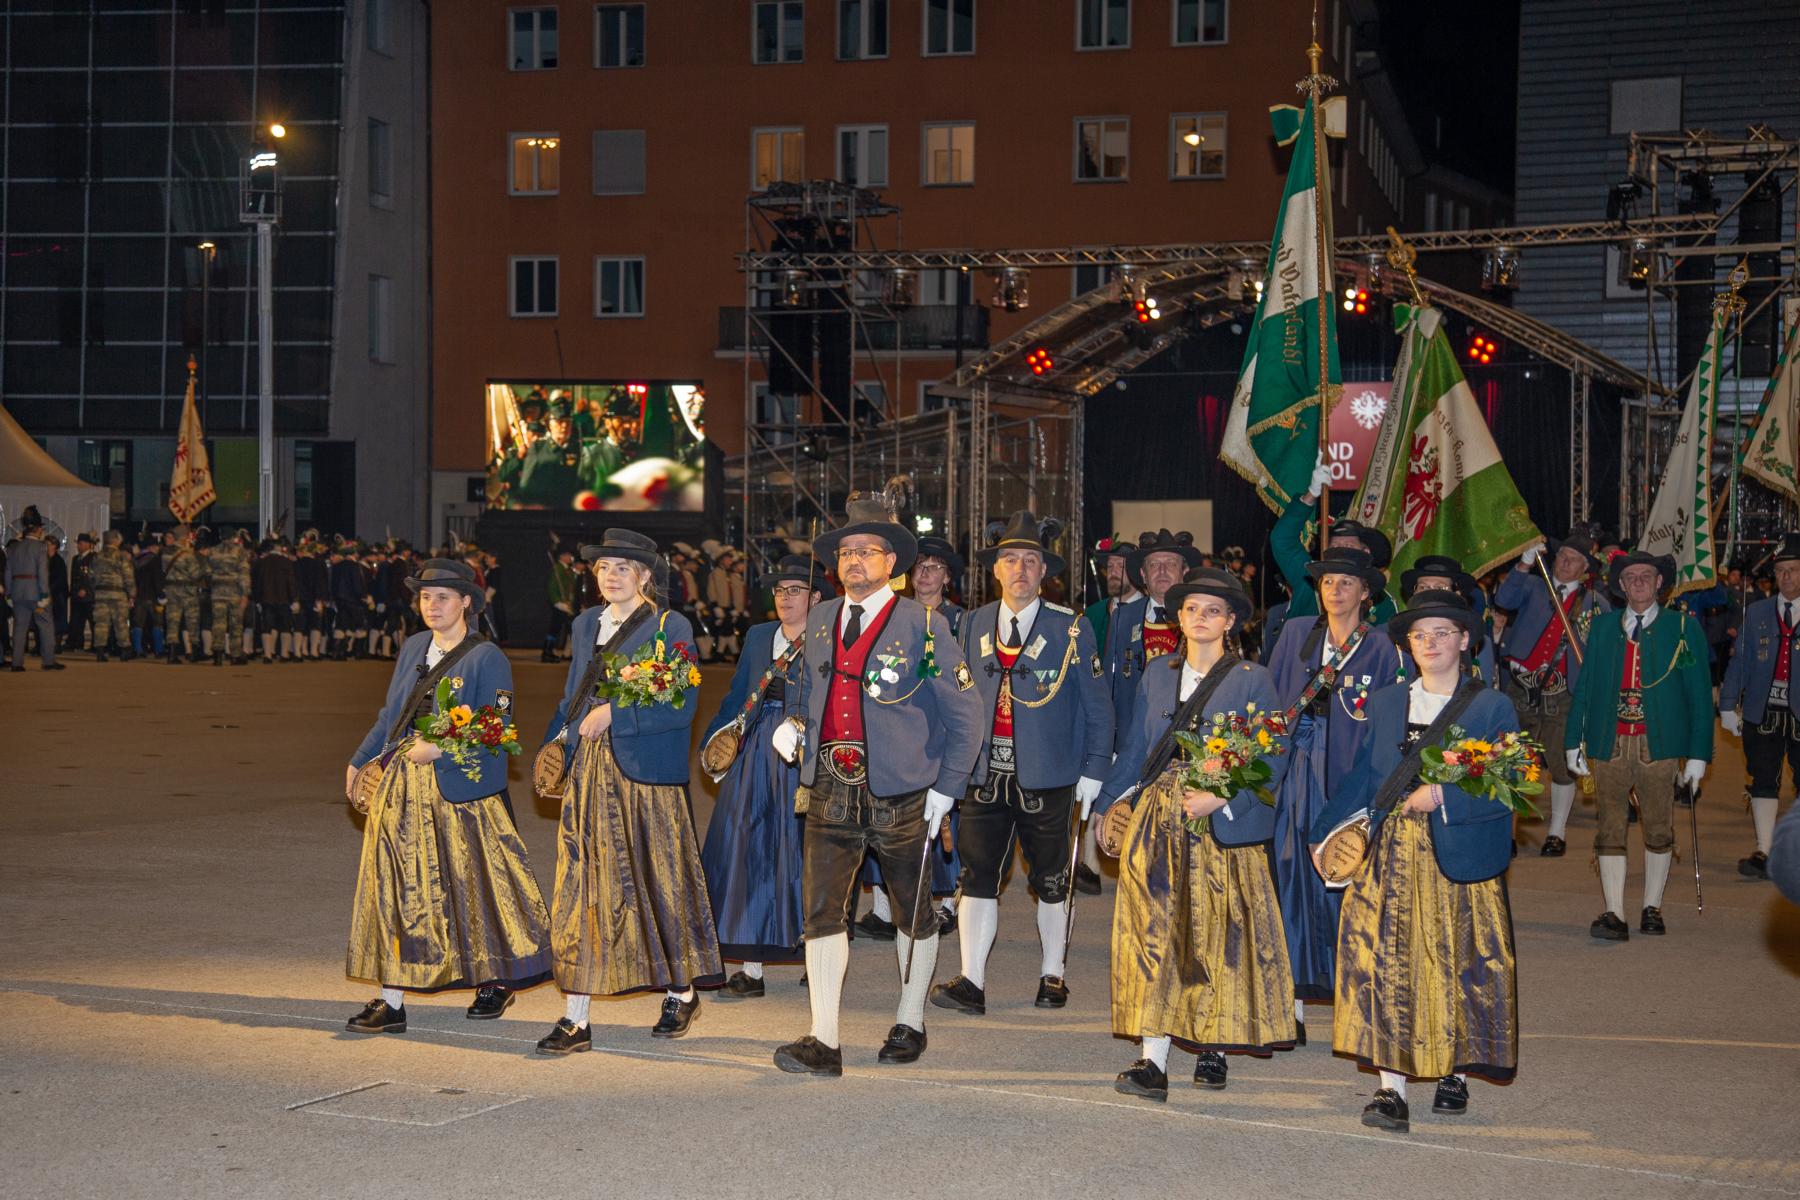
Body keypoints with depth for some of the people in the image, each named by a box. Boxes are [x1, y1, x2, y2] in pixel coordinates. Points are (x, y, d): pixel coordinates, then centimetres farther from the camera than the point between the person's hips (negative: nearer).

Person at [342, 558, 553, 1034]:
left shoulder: (486, 657, -6)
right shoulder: (413, 648, 13)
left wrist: (441, 747, -20)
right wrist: (359, 761, 24)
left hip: (460, 790, -6)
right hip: (402, 789, 6)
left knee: (475, 887, 4)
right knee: (396, 889, 3)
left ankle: (498, 980, 23)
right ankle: (391, 1001, 7)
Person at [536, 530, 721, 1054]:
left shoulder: (671, 627, -5)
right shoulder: (586, 624, 15)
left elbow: (681, 706, -12)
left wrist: (614, 715, -16)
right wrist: (557, 743, 9)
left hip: (646, 775, -5)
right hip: (589, 774, 5)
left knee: (658, 883, 6)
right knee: (580, 888, 1)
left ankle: (681, 993, 28)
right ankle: (576, 1019, 3)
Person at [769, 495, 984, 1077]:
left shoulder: (922, 626, -5)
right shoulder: (820, 620, 9)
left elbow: (965, 715, -2)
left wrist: (945, 789, -4)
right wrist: (794, 728, 4)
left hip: (898, 795, -3)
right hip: (829, 789, 3)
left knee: (913, 910, 11)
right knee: (821, 909, -5)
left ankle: (910, 1025, 28)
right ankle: (823, 1043, -4)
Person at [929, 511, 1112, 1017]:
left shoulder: (1070, 627, -2)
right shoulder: (975, 624, 8)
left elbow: (1096, 705, 0)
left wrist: (1093, 770, -4)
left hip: (1047, 778, -2)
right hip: (985, 773, 2)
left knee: (1050, 881, 9)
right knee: (977, 876, -3)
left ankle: (1052, 976, 23)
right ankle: (971, 984, -2)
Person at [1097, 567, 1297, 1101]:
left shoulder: (1253, 680, 1)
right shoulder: (1157, 675, 13)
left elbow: (1274, 758, -4)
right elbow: (1134, 747, 18)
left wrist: (1223, 798, -15)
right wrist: (1108, 803, 11)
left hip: (1222, 828, -3)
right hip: (1157, 826, 3)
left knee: (1218, 938, 1)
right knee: (1154, 933, -4)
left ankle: (1213, 1049, 16)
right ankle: (1154, 1062, -6)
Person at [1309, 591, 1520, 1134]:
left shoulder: (1493, 708, 0)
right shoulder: (1386, 704, 12)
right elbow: (1364, 778, 15)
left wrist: (1443, 798, -17)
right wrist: (1322, 833, 11)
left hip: (1460, 859, -3)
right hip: (1392, 858, 3)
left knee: (1461, 967, 4)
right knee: (1386, 964, -4)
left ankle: (1456, 1075, 22)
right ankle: (1391, 1087, -3)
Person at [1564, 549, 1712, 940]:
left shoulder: (1683, 628, 3)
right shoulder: (1602, 628, 11)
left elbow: (1700, 694, 2)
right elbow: (1583, 687, 12)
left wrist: (1698, 753, -4)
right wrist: (1574, 740, 6)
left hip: (1659, 746, -2)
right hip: (1609, 745, 2)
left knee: (1659, 831, 6)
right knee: (1610, 831, -1)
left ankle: (1652, 908, 19)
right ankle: (1614, 915, 0)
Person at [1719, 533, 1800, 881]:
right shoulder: (1756, 612, 8)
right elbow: (1740, 660, 10)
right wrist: (1728, 705, 4)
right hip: (1763, 713, 2)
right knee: (1764, 782, 4)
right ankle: (1763, 853, 9)